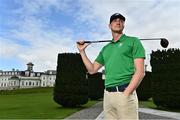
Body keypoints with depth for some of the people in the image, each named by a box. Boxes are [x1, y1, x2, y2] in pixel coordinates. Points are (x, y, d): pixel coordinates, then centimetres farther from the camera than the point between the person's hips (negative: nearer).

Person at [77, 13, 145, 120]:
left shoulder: (133, 41, 4)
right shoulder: (105, 48, 19)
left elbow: (140, 72, -6)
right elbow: (92, 70, 19)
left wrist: (125, 94, -15)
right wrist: (82, 51, 12)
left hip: (124, 93, -5)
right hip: (107, 95, 5)